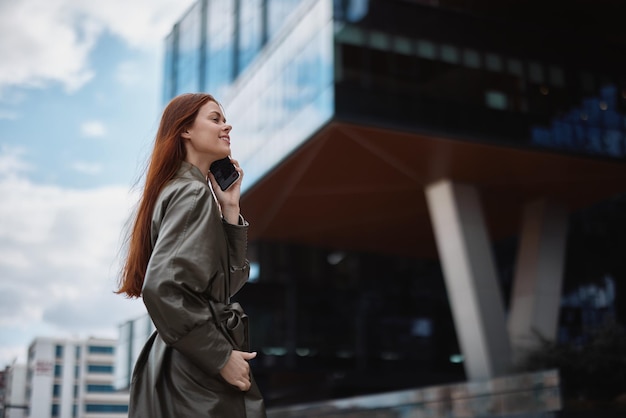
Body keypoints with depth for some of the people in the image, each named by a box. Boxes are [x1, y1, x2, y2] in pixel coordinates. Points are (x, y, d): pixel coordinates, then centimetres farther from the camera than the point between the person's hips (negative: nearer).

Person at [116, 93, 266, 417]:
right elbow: (163, 287, -26)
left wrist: (230, 208, 4)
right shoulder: (193, 195, -14)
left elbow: (228, 282, 11)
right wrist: (221, 357, -20)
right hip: (196, 378, -9)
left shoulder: (183, 190, 14)